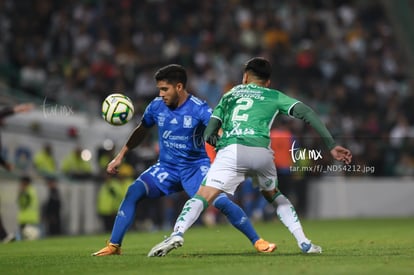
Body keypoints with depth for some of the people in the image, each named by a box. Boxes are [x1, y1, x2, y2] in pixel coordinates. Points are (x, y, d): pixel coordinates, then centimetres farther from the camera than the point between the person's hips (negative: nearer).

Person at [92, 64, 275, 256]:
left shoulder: (199, 109, -16)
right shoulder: (156, 106, -4)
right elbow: (141, 131, 14)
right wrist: (120, 156, 12)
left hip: (196, 167, -3)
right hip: (167, 167, 3)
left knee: (221, 201, -22)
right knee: (134, 192, -17)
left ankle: (257, 242, -5)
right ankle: (113, 246, -9)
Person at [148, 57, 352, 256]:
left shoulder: (229, 95, 30)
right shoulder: (274, 96, 27)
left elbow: (208, 135, 22)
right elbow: (306, 113, 14)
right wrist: (332, 146, 13)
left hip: (231, 150, -1)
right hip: (262, 151, 1)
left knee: (202, 197, -6)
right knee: (273, 195, 27)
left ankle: (177, 234, -33)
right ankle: (304, 242, 19)